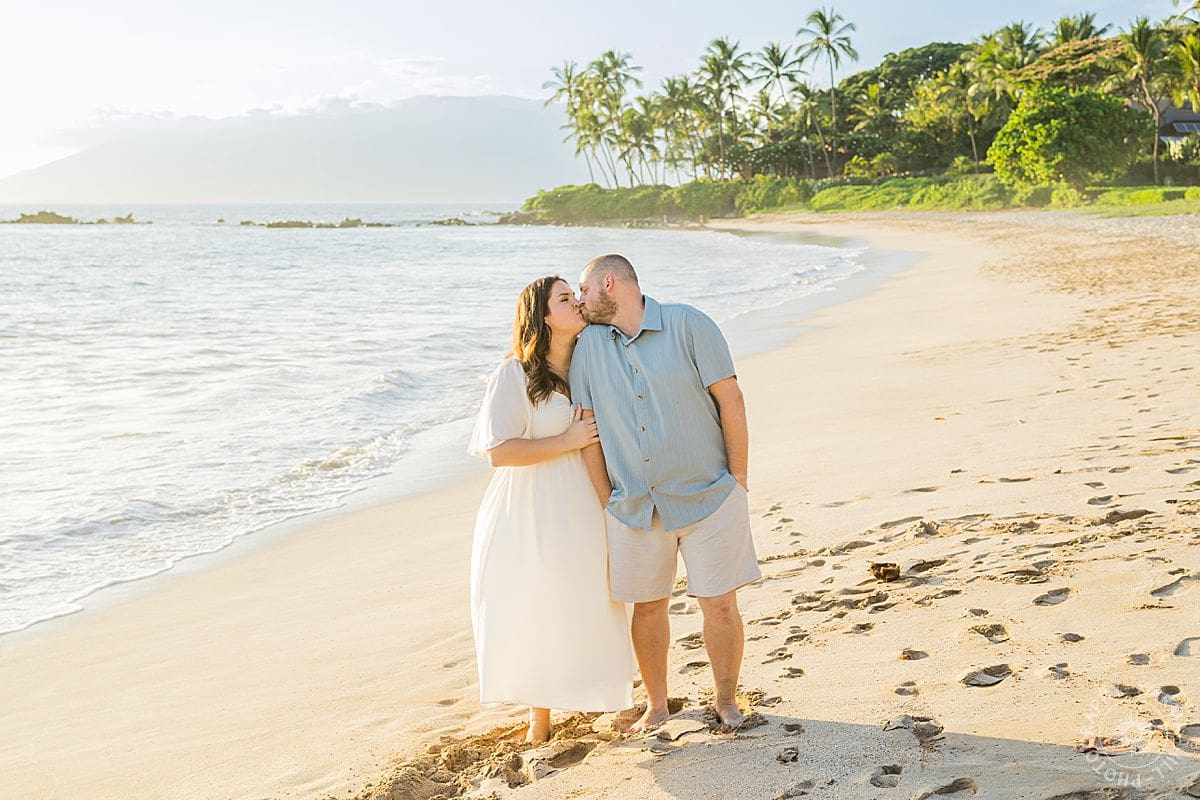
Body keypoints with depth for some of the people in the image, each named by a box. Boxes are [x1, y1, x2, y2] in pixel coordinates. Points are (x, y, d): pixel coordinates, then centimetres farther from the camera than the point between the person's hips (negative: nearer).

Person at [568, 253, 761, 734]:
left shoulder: (686, 325, -6)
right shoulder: (588, 345, 3)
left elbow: (731, 399, -5)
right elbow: (587, 426, 5)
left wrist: (737, 479, -4)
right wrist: (607, 501, 3)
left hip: (707, 496, -3)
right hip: (635, 508, 3)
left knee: (720, 605, 0)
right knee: (648, 606, 10)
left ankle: (726, 699, 22)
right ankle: (656, 704, 29)